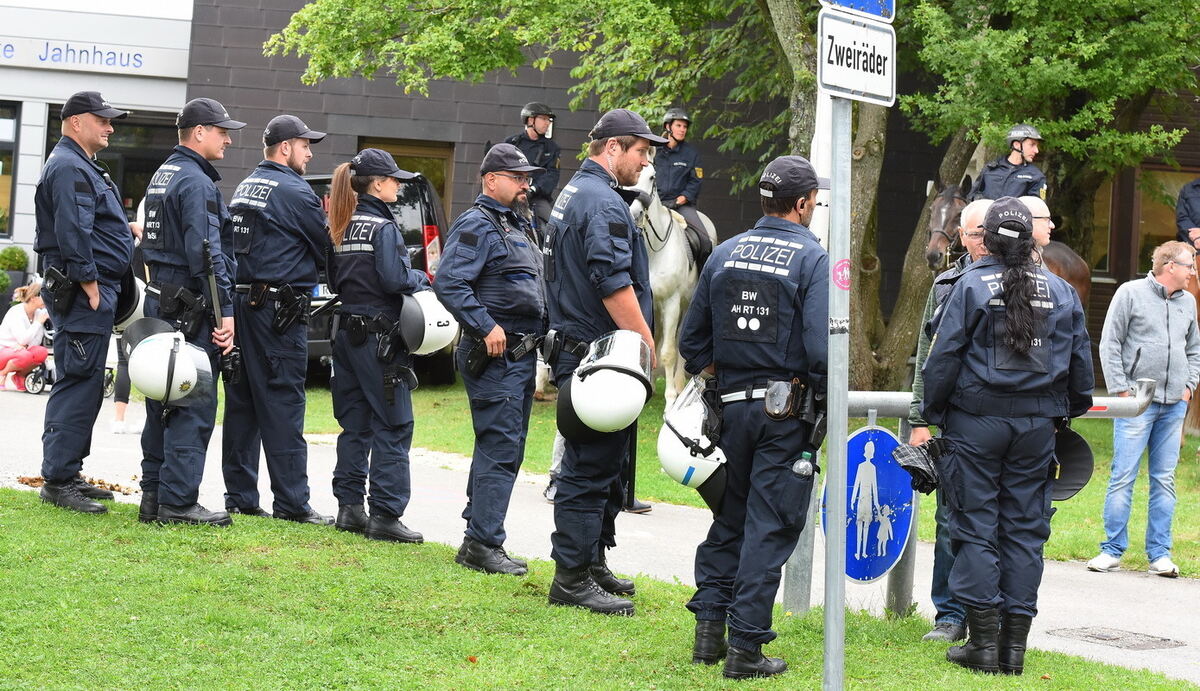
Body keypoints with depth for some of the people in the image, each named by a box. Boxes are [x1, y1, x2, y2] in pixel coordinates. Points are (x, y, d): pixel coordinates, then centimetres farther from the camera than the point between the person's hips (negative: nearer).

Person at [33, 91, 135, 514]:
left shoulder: (82, 167, 22)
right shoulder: (69, 169, -13)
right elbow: (73, 235, -22)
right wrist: (90, 286, -21)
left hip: (95, 291, 11)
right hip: (81, 292, -11)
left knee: (83, 385, 13)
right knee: (78, 385, -11)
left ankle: (66, 473, 19)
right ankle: (58, 481, -11)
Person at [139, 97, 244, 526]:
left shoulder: (163, 175, 18)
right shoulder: (196, 182, -14)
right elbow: (206, 253, -20)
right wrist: (225, 310, -19)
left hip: (160, 299, 10)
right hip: (190, 307, -10)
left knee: (164, 402, 14)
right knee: (194, 407, -7)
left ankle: (153, 496, 17)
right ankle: (178, 503, -8)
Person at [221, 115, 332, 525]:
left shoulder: (245, 187, 16)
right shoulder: (294, 191, -10)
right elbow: (326, 247, -3)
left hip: (240, 302, 8)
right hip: (278, 310, -8)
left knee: (242, 402, 10)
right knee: (283, 406, -7)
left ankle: (239, 495, 13)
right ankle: (292, 502, -5)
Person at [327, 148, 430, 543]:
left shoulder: (342, 226, 10)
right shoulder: (382, 226, -13)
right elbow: (394, 278, -21)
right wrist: (421, 278, -3)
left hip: (347, 330, 8)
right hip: (379, 336, -8)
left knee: (355, 423, 13)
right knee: (392, 426, -4)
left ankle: (349, 506, 15)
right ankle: (385, 514, -6)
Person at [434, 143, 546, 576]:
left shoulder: (519, 226, 21)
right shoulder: (477, 226, -10)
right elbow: (448, 282, -21)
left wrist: (540, 336, 18)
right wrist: (486, 327, -24)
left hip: (522, 355, 10)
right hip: (495, 357, -10)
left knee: (505, 449, 13)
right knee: (500, 448, -13)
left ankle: (479, 537, 20)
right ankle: (483, 544, -12)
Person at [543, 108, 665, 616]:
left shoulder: (573, 193, 19)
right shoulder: (603, 203, -15)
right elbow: (614, 285, -23)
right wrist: (647, 346, -17)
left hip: (577, 350, 11)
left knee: (601, 463, 18)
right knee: (589, 468, -7)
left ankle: (593, 563, 27)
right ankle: (572, 579, -4)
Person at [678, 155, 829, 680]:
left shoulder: (725, 253, 7)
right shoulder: (812, 259, -10)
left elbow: (692, 340, 10)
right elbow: (822, 348, -18)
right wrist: (826, 401, -3)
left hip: (732, 405, 5)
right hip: (787, 411, -5)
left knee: (729, 518, 17)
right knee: (769, 527, 0)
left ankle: (710, 630, 16)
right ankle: (746, 647, 1)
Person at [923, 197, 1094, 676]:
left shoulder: (970, 286, -6)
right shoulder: (1061, 292, 6)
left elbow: (943, 358, -6)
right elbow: (1080, 361, 12)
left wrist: (933, 413, 5)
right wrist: (1071, 411, 24)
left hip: (977, 420, -3)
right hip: (1037, 424, 3)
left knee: (975, 528, 2)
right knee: (1025, 529, 7)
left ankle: (983, 643, 0)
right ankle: (1014, 645, 8)